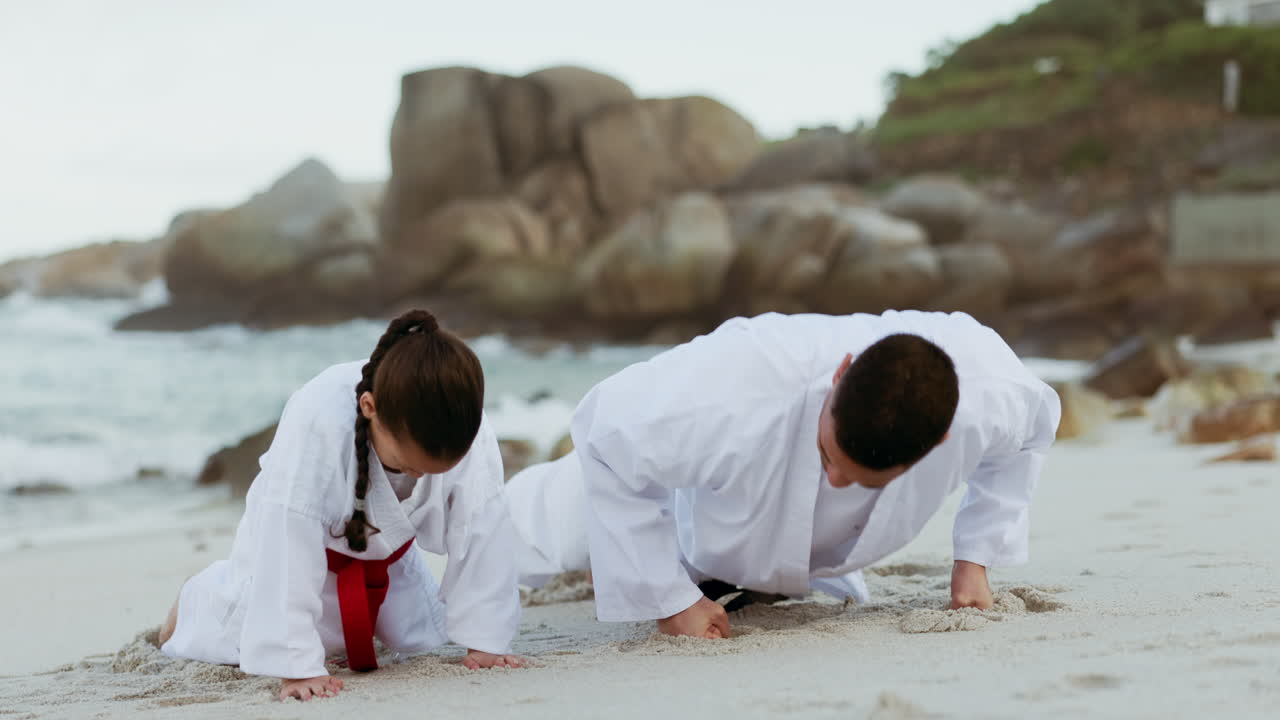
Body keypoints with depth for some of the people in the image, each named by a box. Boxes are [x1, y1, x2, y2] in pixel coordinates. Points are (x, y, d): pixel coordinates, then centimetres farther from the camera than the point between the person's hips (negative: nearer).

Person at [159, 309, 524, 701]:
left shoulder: (467, 432, -35)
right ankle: (202, 597, 27)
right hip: (312, 540, -3)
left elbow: (482, 531, -26)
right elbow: (288, 545, -45)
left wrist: (483, 639, -23)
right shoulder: (316, 421, -46)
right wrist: (296, 665, -46)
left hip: (385, 543, 4)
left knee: (422, 637, 7)